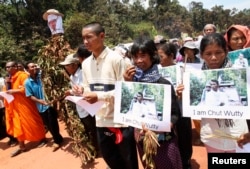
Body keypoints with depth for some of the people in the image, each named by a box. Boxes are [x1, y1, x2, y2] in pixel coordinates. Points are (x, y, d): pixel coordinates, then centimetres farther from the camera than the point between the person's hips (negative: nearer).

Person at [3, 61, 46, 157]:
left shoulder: (23, 76, -11)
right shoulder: (8, 79, 13)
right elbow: (7, 93, 12)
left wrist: (14, 91, -19)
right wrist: (7, 84, -4)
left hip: (24, 105, -7)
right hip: (14, 106, 8)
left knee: (31, 122, 2)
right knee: (17, 125, 8)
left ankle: (42, 139, 19)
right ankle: (21, 146, 16)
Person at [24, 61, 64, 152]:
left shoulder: (42, 76, -5)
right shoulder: (27, 82, -4)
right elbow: (30, 96, -4)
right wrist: (40, 101, -19)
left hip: (50, 103, -2)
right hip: (41, 106, 2)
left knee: (53, 124, 5)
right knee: (48, 125, 14)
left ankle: (57, 140, 25)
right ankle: (58, 139, 34)